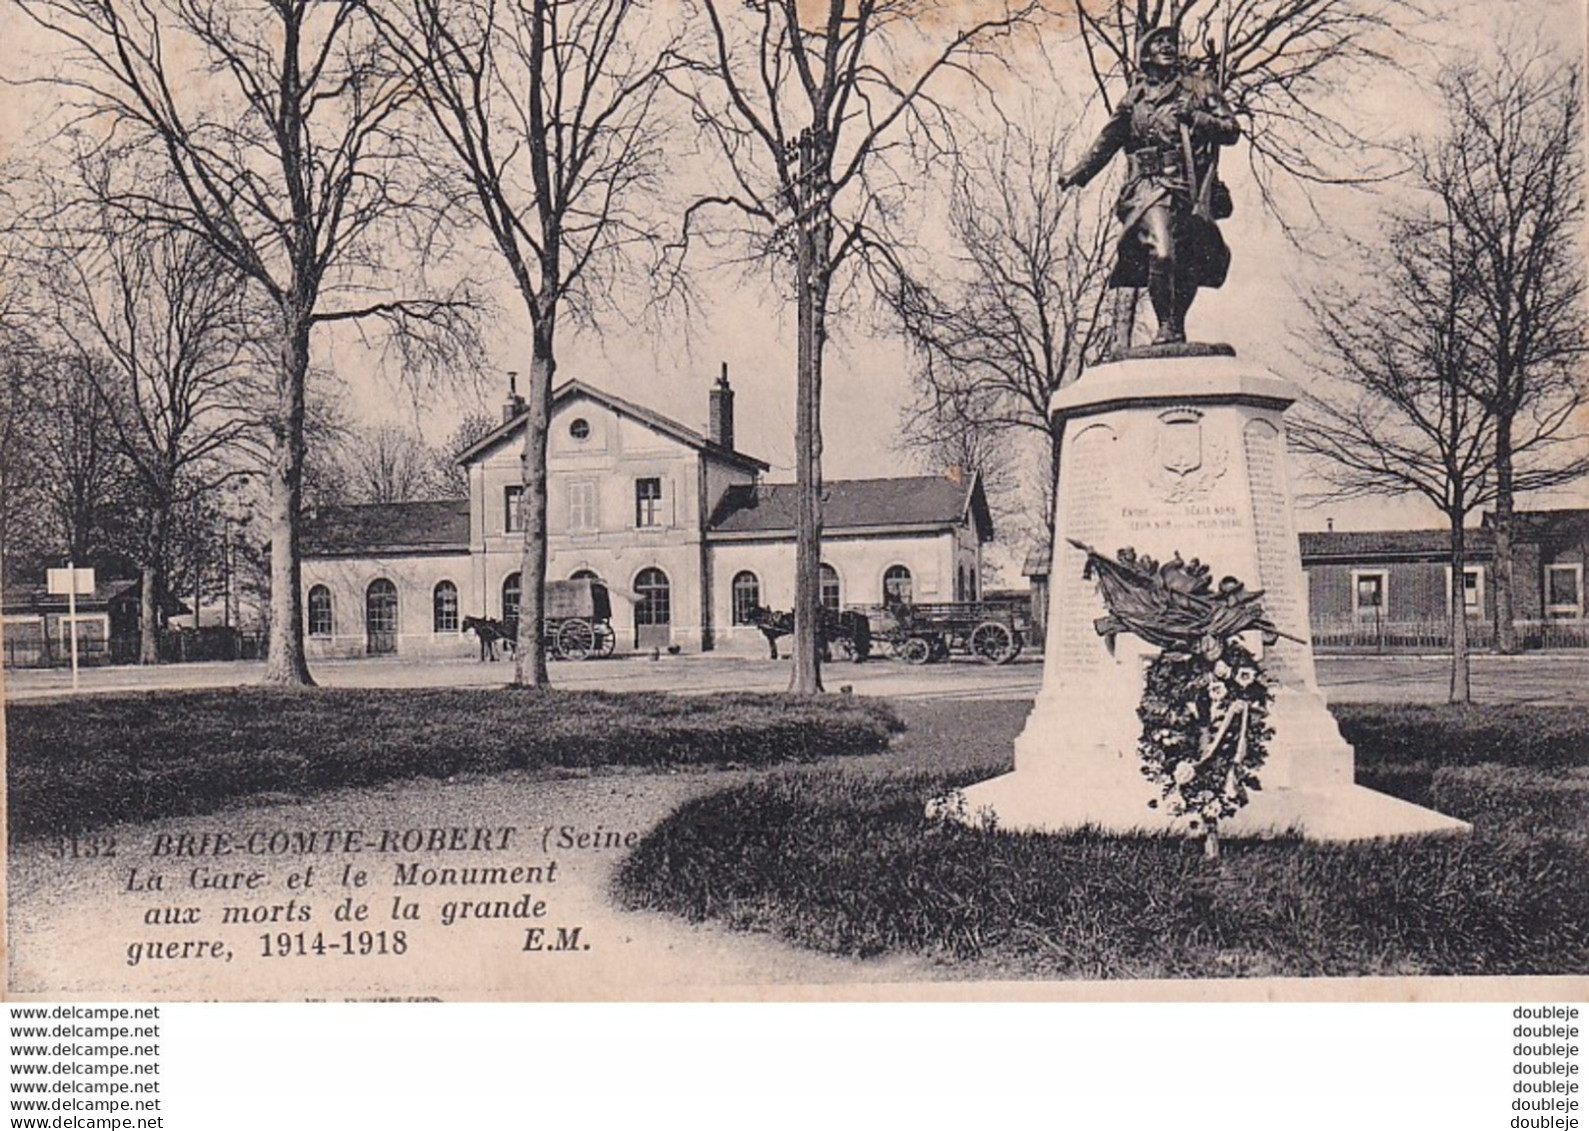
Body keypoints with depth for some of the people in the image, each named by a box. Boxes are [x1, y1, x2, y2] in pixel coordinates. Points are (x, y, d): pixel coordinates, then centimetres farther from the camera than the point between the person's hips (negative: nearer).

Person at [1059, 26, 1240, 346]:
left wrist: (1195, 118, -6)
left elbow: (1232, 131, 9)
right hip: (1151, 185, -1)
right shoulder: (1135, 96, 16)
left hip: (1194, 188, 2)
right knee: (1162, 253, -23)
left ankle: (1178, 325, 20)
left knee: (1190, 265, 2)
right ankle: (1165, 326, -13)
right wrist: (1078, 173, 14)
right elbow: (1108, 141, 23)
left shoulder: (1200, 86, 14)